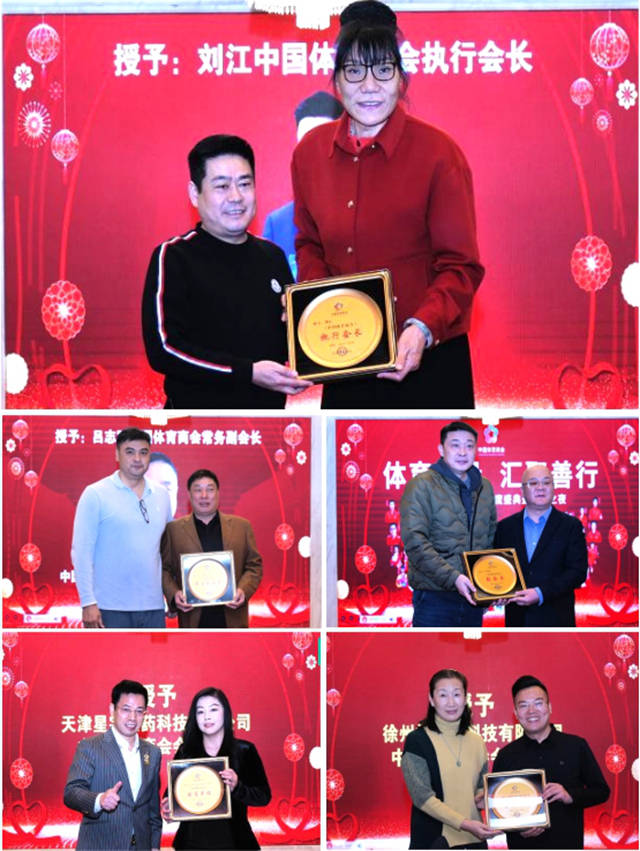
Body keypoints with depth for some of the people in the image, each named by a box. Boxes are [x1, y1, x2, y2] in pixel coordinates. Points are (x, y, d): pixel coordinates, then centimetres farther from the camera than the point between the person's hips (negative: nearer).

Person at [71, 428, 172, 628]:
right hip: (111, 609, -5)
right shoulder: (95, 494, -2)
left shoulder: (161, 495, 13)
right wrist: (88, 602, -12)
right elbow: (81, 552, -5)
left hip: (153, 607, 5)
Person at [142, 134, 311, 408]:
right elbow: (163, 350, -16)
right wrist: (248, 372, -21)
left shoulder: (272, 255, 8)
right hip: (199, 407, -5)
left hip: (270, 407, 5)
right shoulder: (173, 257, -8)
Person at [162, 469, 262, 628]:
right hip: (193, 619, -1)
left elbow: (254, 565, 9)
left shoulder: (241, 526, 9)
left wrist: (243, 590, -8)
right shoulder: (173, 529, 7)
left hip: (232, 616, 1)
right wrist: (174, 594, -10)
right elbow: (164, 568, 7)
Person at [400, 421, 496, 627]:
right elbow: (415, 542, -14)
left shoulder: (484, 487, 14)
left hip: (473, 595, 6)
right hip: (435, 595, -6)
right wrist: (452, 577, -22)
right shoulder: (422, 485, -5)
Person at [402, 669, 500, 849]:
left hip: (474, 840, 5)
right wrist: (464, 824, -20)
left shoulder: (476, 742, 11)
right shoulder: (417, 741, -6)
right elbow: (422, 796, -13)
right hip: (434, 840, -4)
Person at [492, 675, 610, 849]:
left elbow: (601, 791, 5)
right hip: (522, 845, 0)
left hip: (568, 843, 0)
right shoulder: (506, 756, 5)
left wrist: (570, 796, -12)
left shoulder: (576, 746, 3)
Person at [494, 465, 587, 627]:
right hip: (517, 619, 2)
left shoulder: (571, 526, 4)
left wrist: (541, 593, -16)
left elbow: (578, 571, -4)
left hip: (555, 619, -2)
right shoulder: (505, 527, 11)